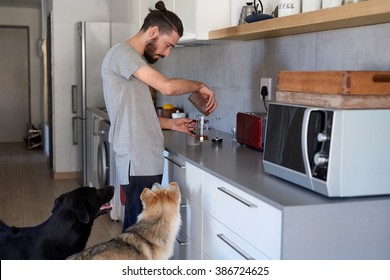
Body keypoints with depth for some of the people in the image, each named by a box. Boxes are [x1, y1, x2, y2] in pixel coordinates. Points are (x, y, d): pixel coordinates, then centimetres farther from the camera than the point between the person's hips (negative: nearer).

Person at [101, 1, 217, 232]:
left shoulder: (134, 61, 19)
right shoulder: (121, 53, -11)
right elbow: (167, 87, -21)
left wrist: (171, 124, 14)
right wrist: (200, 86, -4)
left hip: (146, 161, 10)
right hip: (137, 163, -10)